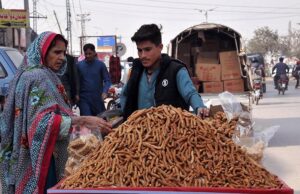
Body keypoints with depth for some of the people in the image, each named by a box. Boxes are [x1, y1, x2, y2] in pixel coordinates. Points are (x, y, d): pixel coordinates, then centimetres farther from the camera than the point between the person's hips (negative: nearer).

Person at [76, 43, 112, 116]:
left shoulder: (100, 65, 1)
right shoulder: (79, 65, 4)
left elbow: (107, 80, 0)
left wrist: (105, 92, -17)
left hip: (98, 98, 1)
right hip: (84, 98, -1)